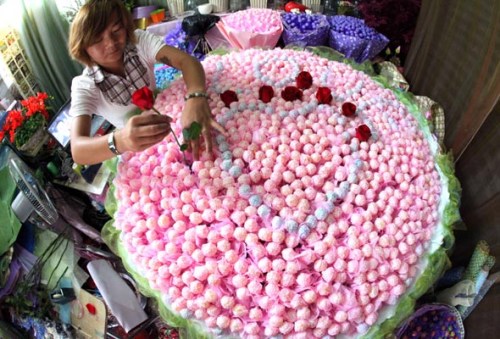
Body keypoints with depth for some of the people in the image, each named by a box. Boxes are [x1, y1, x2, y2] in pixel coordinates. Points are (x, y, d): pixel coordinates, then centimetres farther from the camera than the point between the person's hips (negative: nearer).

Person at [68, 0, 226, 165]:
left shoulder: (139, 40, -15)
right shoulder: (84, 86, -21)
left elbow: (187, 60, -30)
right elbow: (77, 151, -34)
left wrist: (196, 97, -54)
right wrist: (120, 140, -58)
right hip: (137, 151, -1)